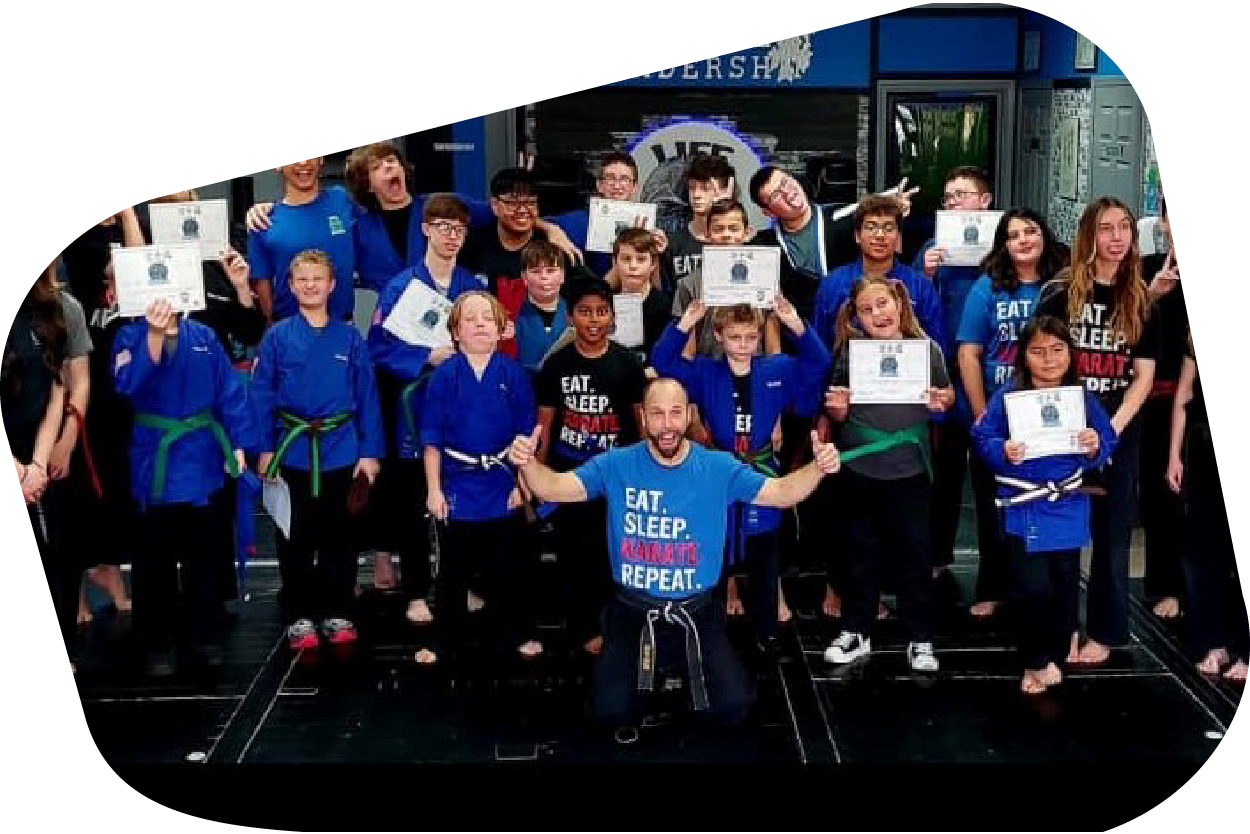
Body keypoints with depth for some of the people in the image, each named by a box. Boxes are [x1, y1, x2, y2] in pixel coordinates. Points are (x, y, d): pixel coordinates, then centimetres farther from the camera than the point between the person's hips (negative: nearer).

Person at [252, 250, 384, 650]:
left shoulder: (350, 338, 0)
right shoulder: (277, 337, -1)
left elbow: (367, 396, 2)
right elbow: (262, 395, 0)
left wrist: (370, 451, -1)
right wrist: (264, 448, -5)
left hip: (341, 450, 0)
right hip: (292, 450, 0)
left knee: (338, 536, 9)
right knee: (296, 538, 8)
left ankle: (337, 613, 21)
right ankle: (299, 616, 19)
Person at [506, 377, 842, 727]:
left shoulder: (719, 468, -4)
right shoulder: (616, 465, -5)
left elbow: (782, 493, -5)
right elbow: (554, 488, -9)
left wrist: (818, 468, -25)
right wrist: (528, 463, -31)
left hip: (698, 611, 1)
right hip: (632, 611, 0)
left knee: (733, 706, -12)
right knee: (610, 711, -13)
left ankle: (691, 661, 21)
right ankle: (643, 662, 21)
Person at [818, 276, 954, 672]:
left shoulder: (927, 349, -4)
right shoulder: (850, 351, -2)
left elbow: (945, 392, 10)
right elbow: (838, 414, 5)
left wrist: (942, 399, -12)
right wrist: (837, 408, -17)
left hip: (910, 466, -1)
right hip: (860, 466, 1)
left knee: (915, 550, 5)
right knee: (862, 551, 12)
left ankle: (919, 639, 17)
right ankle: (855, 632, 25)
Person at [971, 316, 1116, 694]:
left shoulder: (1083, 399, 0)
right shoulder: (1008, 396, -9)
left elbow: (1108, 443, 4)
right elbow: (982, 439, -9)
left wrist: (1096, 447, -18)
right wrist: (1003, 452, -28)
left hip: (1067, 510, 3)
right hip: (1024, 510, -3)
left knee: (1065, 585, 11)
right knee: (1033, 588, -7)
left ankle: (1054, 656, 32)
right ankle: (1033, 663, 13)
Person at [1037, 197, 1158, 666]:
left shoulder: (1141, 301, 4)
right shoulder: (1060, 293, -2)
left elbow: (1144, 376, 1)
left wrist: (1112, 427, -12)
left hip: (1119, 433, 2)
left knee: (1112, 533, 7)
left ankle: (1104, 631, 18)